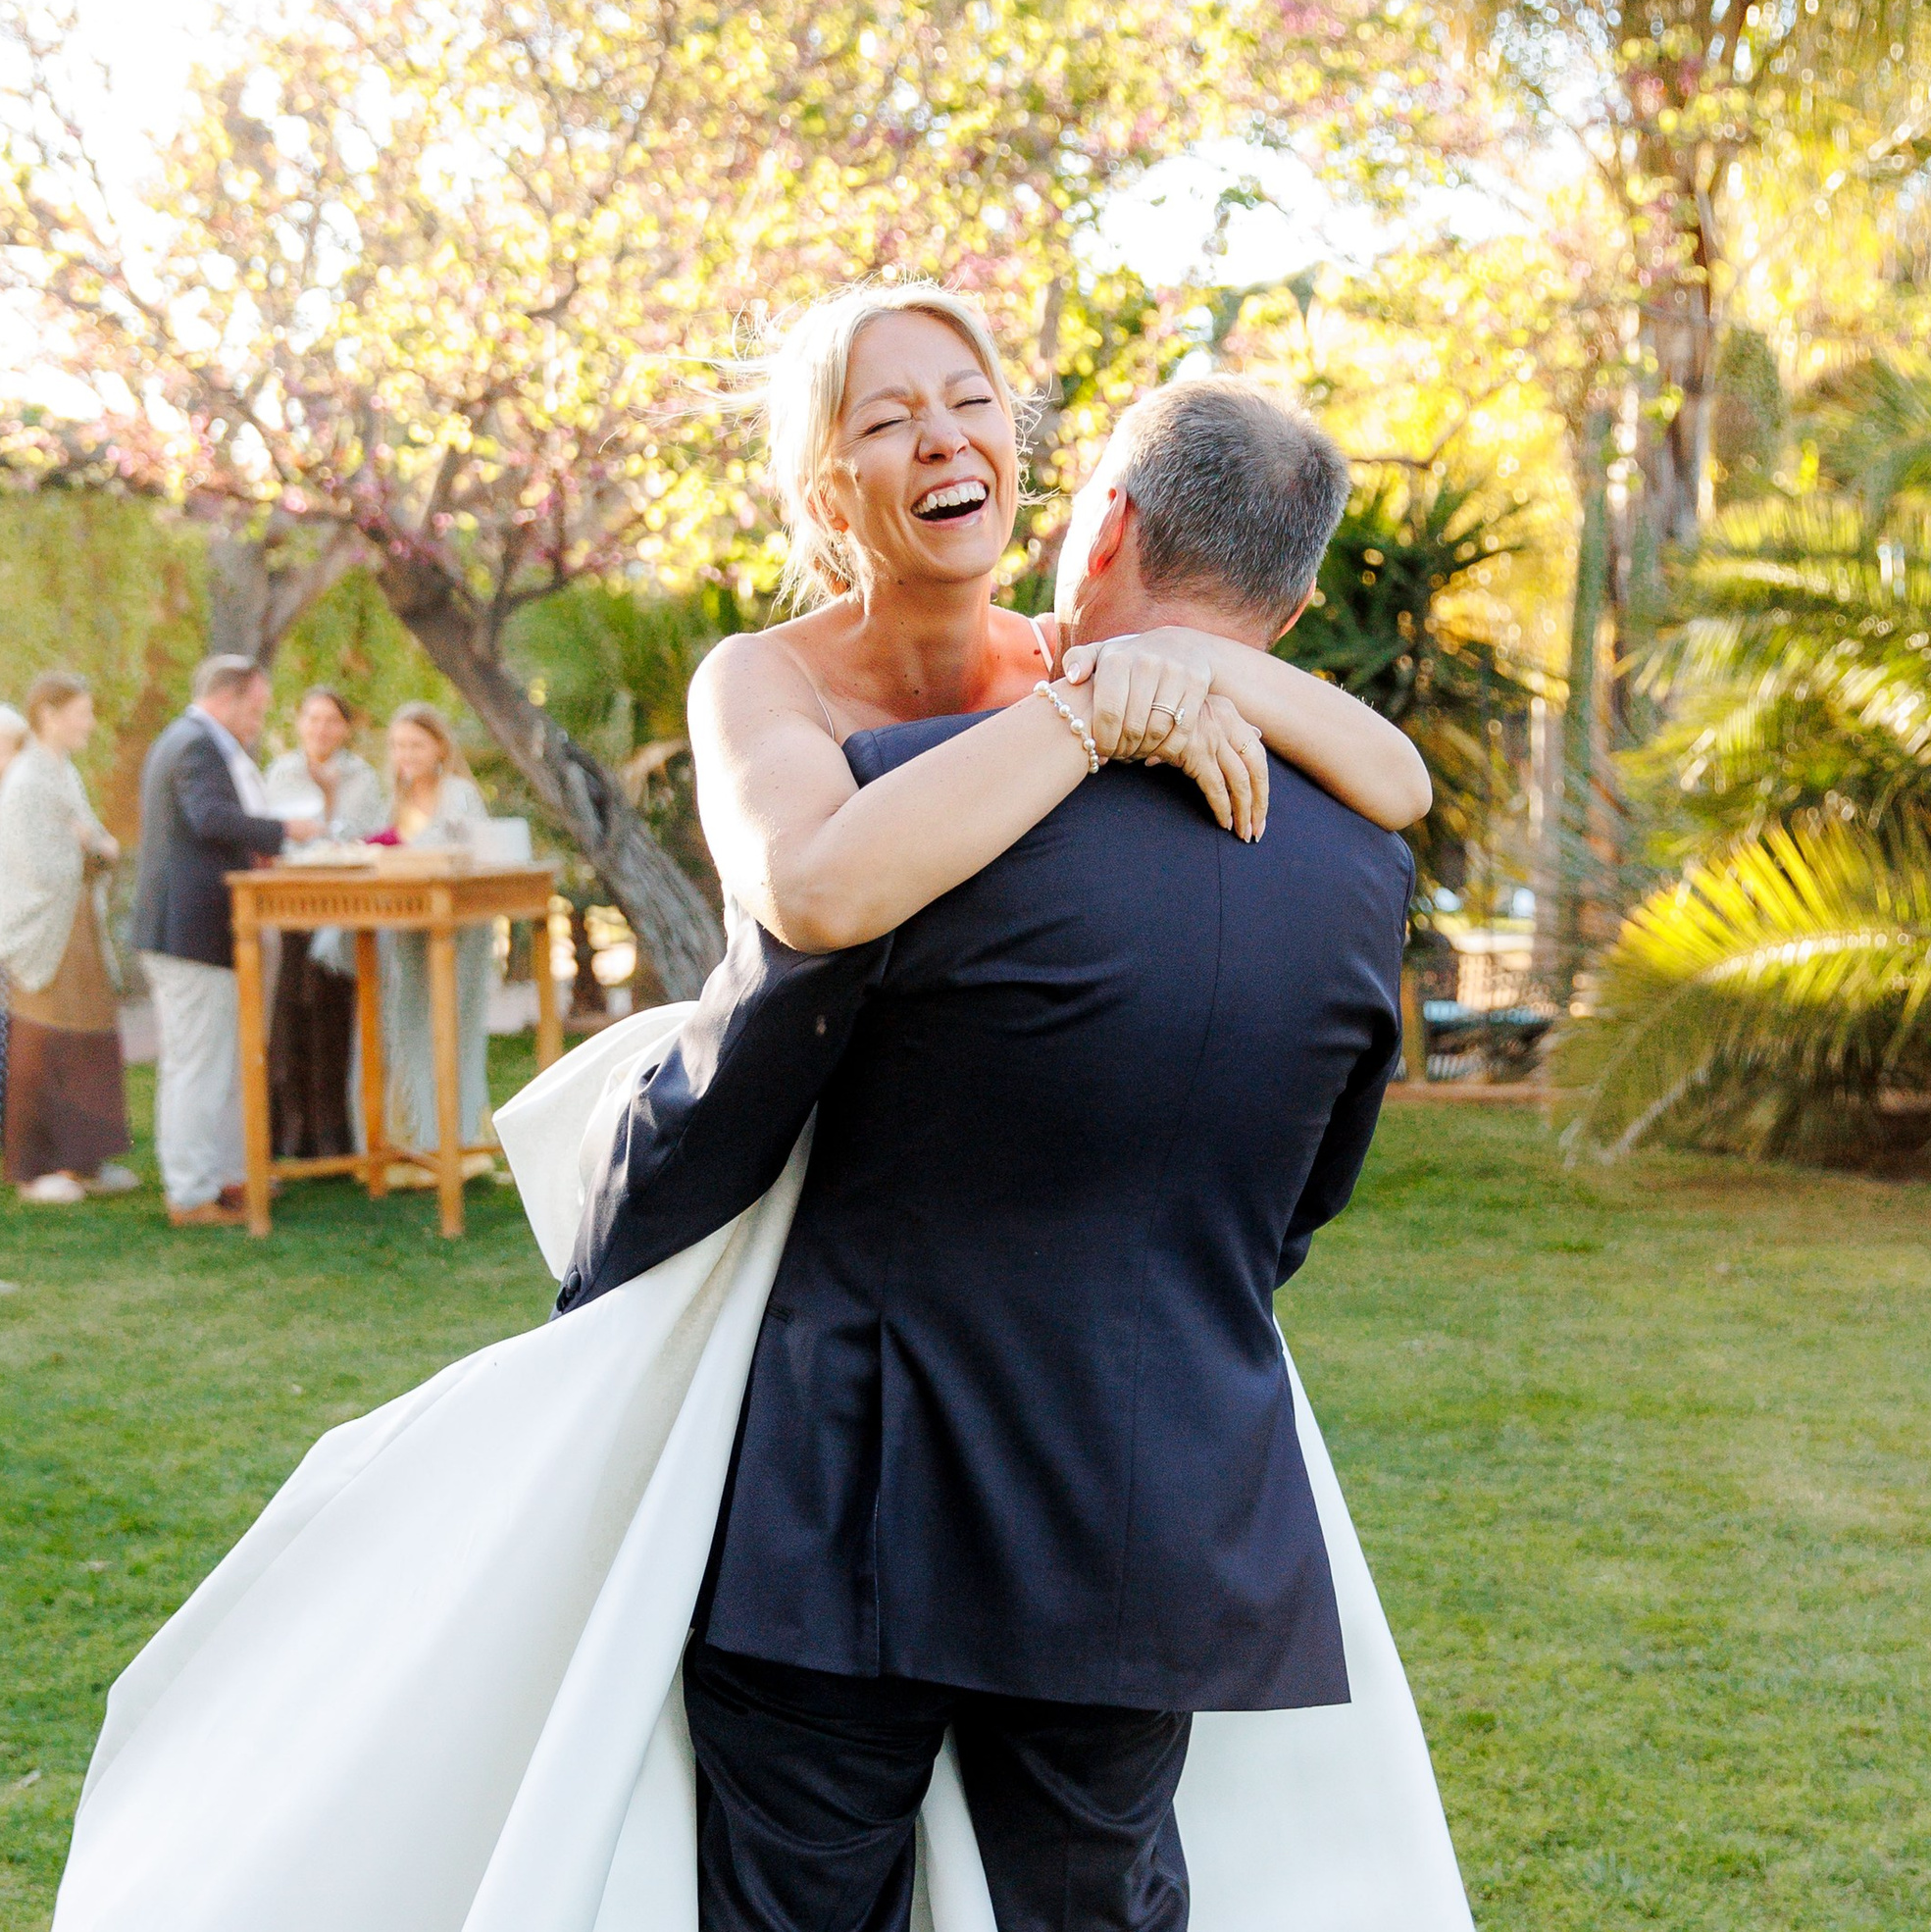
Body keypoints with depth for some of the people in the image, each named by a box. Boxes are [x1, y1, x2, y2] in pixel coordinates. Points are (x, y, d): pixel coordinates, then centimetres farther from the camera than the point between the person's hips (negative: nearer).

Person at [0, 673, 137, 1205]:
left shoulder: (63, 774, 13)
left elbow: (102, 847, 17)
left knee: (88, 1045, 10)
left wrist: (94, 845, -6)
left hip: (79, 929, 9)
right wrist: (89, 848, -5)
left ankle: (81, 1159, 18)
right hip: (46, 935, -9)